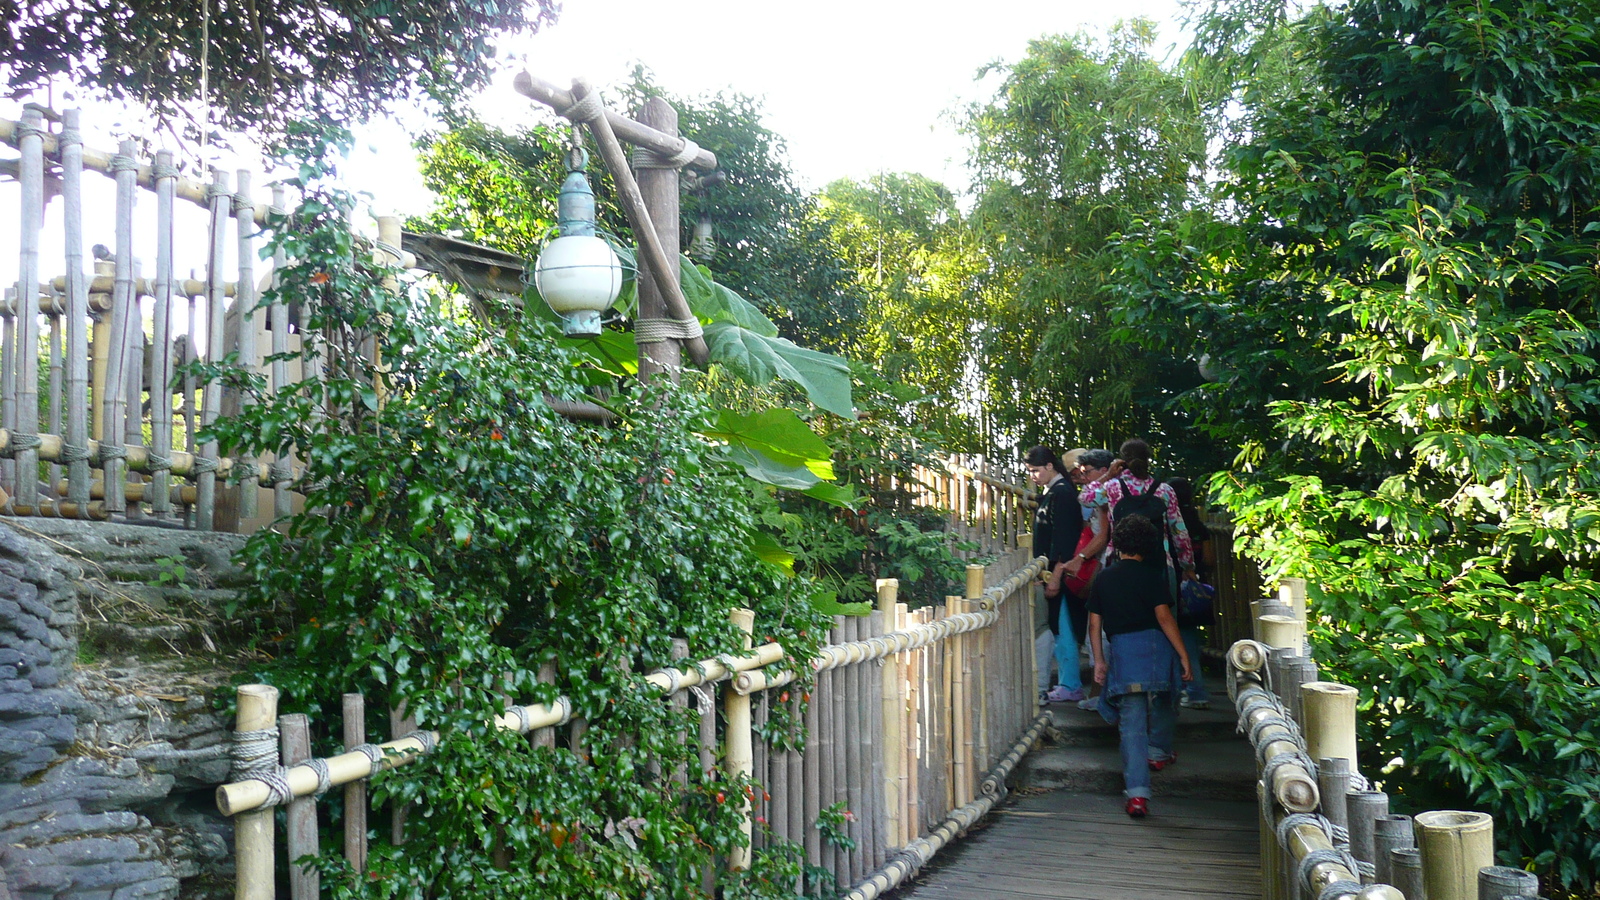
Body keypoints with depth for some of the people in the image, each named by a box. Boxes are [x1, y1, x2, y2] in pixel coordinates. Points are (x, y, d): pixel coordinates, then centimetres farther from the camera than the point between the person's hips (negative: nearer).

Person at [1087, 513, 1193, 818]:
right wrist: (1183, 655, -6)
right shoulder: (1150, 575, -2)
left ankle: (1137, 792, -10)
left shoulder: (1103, 579, 9)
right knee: (1163, 701, 28)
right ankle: (1159, 752, 48)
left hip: (1119, 650, 2)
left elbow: (1095, 623, 9)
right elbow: (1163, 616, -9)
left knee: (1131, 723, -1)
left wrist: (1099, 660, 16)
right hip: (1153, 646, -2)